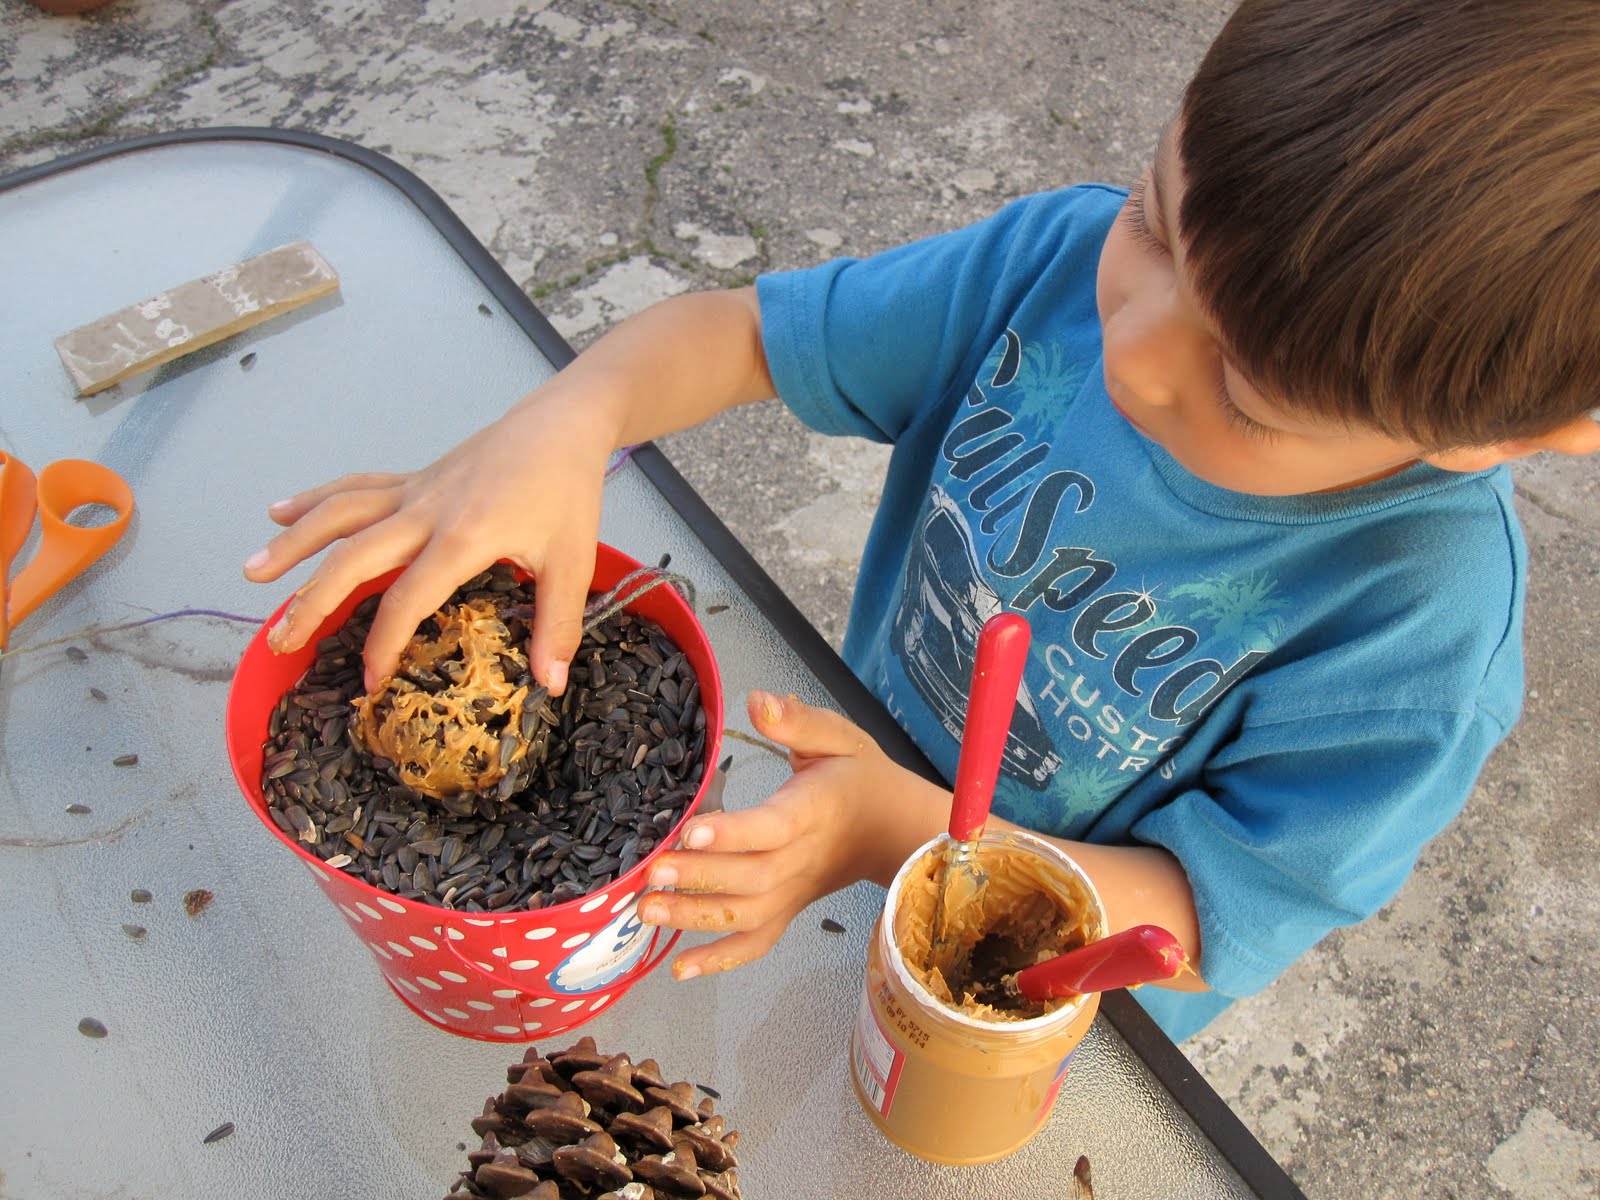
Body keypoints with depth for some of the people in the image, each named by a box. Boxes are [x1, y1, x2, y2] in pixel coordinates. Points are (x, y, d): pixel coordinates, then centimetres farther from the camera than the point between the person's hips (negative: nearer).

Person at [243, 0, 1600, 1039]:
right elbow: (746, 329, -19)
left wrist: (905, 832, -42)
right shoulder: (1065, 258, -25)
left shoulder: (1422, 631, -35)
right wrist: (560, 425, -39)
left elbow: (1204, 926, -27)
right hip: (867, 777, 3)